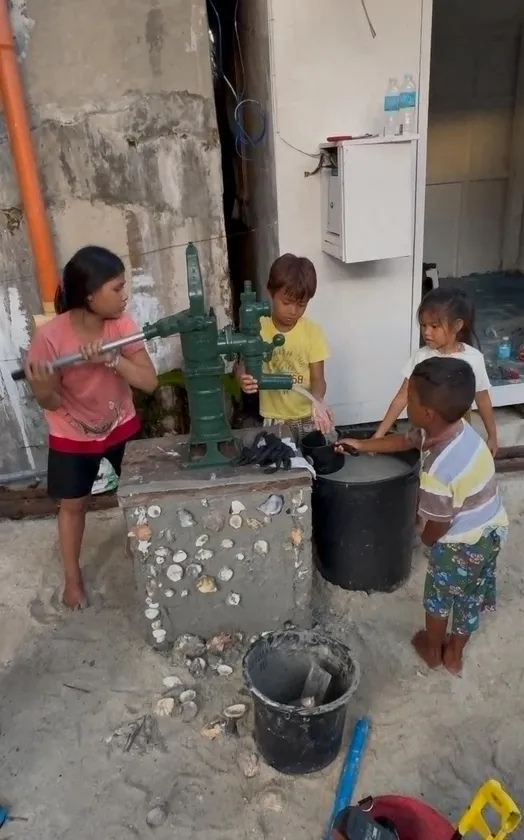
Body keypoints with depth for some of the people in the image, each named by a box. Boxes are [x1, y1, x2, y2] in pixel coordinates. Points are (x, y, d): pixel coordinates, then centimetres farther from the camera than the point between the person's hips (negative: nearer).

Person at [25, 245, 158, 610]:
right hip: (72, 437, -2)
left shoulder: (122, 324, -19)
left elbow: (149, 382, -23)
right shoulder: (50, 337, -27)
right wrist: (43, 386, -41)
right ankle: (73, 576, 35)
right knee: (73, 505, 12)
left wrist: (111, 359, -39)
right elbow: (50, 403, -18)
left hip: (122, 426, 3)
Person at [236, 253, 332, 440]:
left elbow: (318, 378, -8)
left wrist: (316, 401, -31)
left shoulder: (312, 331, -8)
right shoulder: (257, 328, -7)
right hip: (274, 421, 0)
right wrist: (243, 379, -31)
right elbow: (243, 365, -5)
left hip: (308, 419, 0)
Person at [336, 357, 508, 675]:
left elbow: (436, 529, -21)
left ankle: (433, 650, 45)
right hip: (491, 531, 7)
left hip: (462, 543, -7)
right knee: (470, 597, 24)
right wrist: (362, 445, 11)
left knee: (439, 596, 21)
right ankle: (454, 655, 46)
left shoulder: (438, 471, -37)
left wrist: (426, 538, 2)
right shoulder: (455, 428, -12)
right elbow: (406, 440, 6)